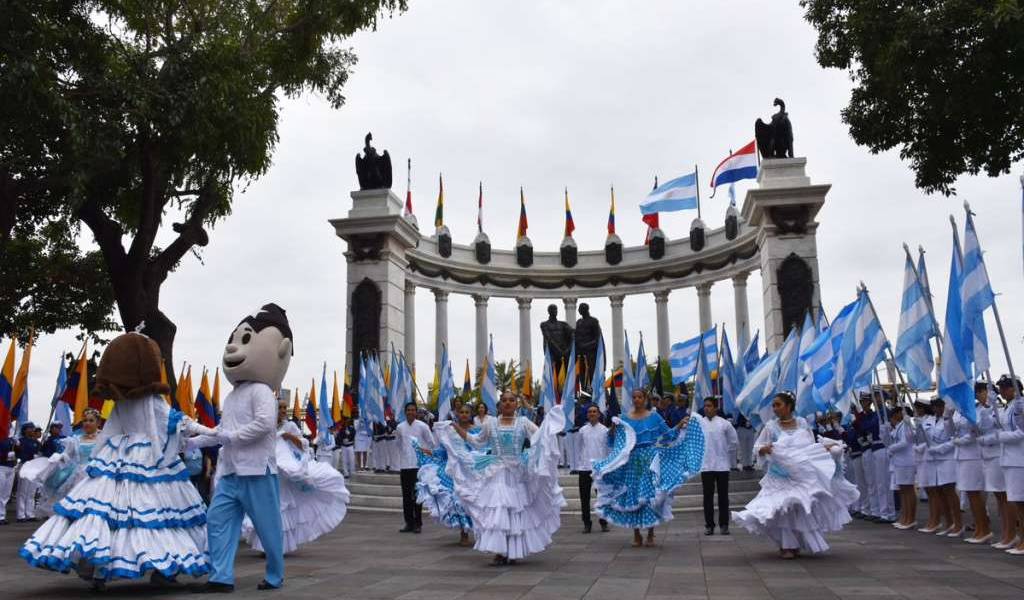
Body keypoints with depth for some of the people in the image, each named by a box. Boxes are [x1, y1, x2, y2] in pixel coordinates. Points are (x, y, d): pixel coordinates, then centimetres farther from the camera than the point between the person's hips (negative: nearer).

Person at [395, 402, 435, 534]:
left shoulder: (422, 426, -4)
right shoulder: (400, 427, 5)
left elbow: (431, 443, 2)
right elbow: (399, 444, 15)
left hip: (418, 465, -3)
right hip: (404, 465, 3)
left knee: (417, 495, -1)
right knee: (406, 496, 7)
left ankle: (417, 523, 7)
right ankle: (409, 523, 15)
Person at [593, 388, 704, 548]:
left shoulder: (654, 416, 4)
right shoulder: (624, 418, 6)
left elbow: (667, 434, 5)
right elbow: (617, 443, 6)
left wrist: (679, 427, -9)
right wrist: (614, 429, -10)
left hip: (650, 459, -1)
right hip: (632, 460, 1)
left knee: (651, 494, -2)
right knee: (632, 495, 2)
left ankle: (650, 534, 8)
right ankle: (636, 535, 11)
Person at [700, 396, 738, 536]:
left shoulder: (724, 424, -2)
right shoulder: (698, 424, -1)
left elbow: (734, 442, 7)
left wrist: (729, 457, 9)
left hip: (722, 465, 0)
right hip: (705, 466, 1)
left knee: (723, 496, 6)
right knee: (708, 497, 5)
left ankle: (724, 525, 14)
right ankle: (709, 525, 12)